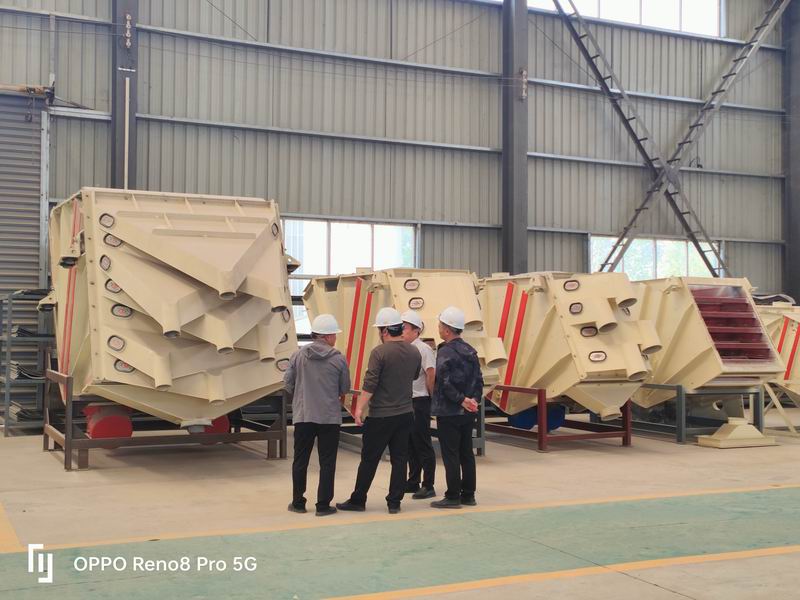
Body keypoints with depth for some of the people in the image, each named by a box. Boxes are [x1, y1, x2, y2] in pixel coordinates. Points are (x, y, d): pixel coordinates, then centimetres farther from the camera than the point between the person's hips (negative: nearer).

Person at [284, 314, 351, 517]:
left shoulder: (298, 356, -1)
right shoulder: (338, 359, -5)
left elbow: (288, 382, 2)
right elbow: (345, 389, 2)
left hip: (303, 416, 2)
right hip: (330, 417, -2)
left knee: (300, 460, 12)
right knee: (327, 462, 6)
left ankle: (298, 502, 18)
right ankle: (323, 505, 6)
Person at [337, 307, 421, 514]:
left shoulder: (380, 352, -14)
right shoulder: (414, 352, 4)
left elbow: (370, 385, -17)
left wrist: (359, 408, -12)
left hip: (381, 416, -5)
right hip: (406, 414, 5)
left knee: (369, 459, 4)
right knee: (399, 458, 9)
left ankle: (358, 500, 13)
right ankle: (394, 502, 11)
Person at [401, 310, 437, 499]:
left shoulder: (423, 349, -12)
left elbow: (432, 376, -17)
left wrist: (431, 398, -9)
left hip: (419, 402, -8)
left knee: (423, 445, -2)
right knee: (410, 445, 15)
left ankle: (428, 486, 4)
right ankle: (413, 482, 25)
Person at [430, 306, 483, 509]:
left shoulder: (445, 352, -14)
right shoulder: (470, 351, 11)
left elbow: (444, 383, -21)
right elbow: (478, 380, 10)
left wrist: (462, 400, -14)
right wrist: (474, 399, 3)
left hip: (448, 412, -8)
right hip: (468, 413, 8)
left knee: (450, 455, -2)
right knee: (466, 453, 12)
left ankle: (453, 497, 1)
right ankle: (468, 495, 18)